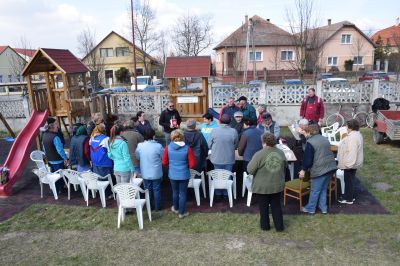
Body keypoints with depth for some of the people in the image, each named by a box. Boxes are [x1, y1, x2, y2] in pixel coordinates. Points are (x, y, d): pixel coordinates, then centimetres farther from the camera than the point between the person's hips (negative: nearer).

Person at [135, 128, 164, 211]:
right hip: (156, 173, -2)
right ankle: (157, 207, 24)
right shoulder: (158, 146, -20)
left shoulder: (140, 146, -12)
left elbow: (137, 157, 3)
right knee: (156, 190, 14)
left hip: (145, 173, 2)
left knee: (147, 190, 17)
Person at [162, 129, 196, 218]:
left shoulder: (168, 148, -11)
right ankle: (182, 212, 24)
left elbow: (164, 162, -2)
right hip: (184, 175, -2)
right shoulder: (187, 148, -16)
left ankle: (176, 208, 42)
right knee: (183, 193, 13)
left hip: (172, 174, 2)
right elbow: (192, 164, -12)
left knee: (175, 192, 23)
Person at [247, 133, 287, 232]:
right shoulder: (281, 153, -2)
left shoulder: (259, 154, -20)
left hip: (262, 187, -4)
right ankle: (279, 226, 25)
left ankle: (265, 225, 26)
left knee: (263, 207, 13)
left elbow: (250, 170, -15)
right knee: (276, 206, 17)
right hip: (277, 185, 4)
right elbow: (285, 167, 12)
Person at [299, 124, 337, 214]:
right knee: (323, 189, 18)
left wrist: (303, 170, -6)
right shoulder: (325, 139, 14)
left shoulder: (310, 142, -13)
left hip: (320, 170, -8)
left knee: (315, 190, 4)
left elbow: (307, 158, -15)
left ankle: (310, 208, 15)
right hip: (330, 167, 8)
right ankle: (323, 208, 24)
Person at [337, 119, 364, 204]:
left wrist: (349, 164, -27)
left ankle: (349, 199, 14)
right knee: (349, 180, 20)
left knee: (349, 180, 2)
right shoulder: (356, 135, 10)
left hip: (350, 164, -10)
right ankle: (350, 196, 32)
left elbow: (352, 152, -30)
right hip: (353, 162, 10)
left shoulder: (352, 137, -25)